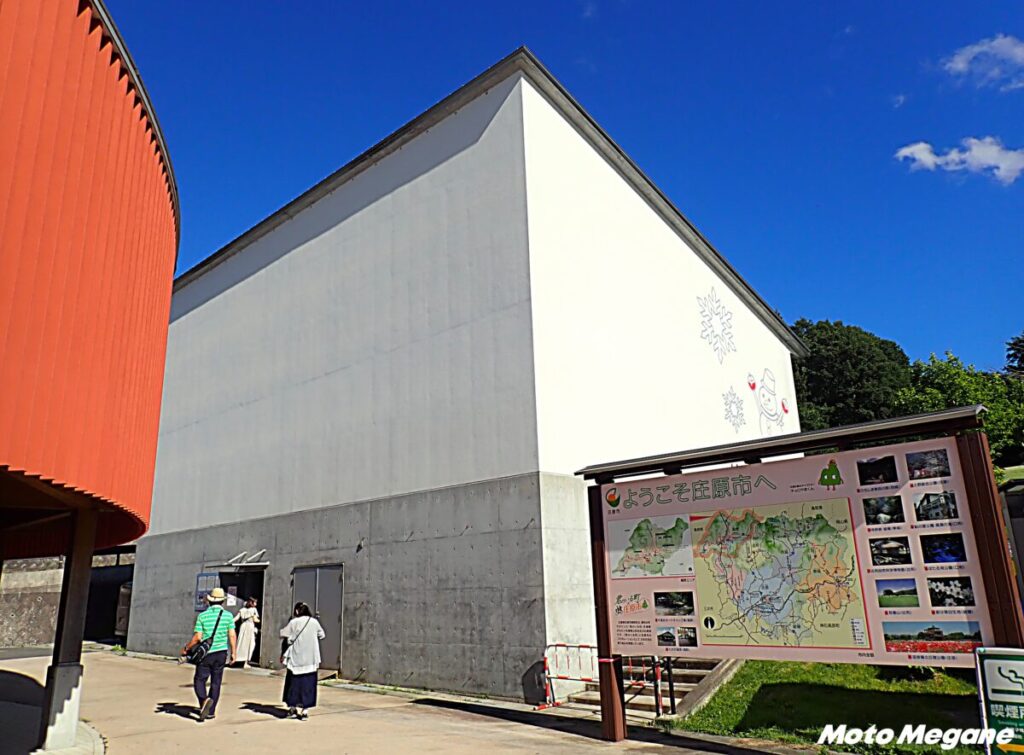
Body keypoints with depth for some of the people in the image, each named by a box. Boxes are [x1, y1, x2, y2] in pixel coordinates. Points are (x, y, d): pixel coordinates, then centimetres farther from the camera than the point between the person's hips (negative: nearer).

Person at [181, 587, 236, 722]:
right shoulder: (228, 615, -1)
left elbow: (197, 638, -7)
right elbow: (232, 636, -3)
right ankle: (211, 711, 14)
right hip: (221, 653, 2)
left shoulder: (202, 616, -5)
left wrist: (186, 648, 8)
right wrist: (233, 653, 5)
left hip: (206, 654, -2)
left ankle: (204, 700, -20)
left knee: (199, 680, 7)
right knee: (216, 682, 12)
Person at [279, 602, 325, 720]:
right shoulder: (314, 622, 1)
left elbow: (286, 639, -4)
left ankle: (294, 707, 17)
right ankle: (305, 709, 4)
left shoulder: (293, 622, -6)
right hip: (310, 660, 2)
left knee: (295, 683, 13)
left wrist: (283, 654, 11)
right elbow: (322, 635, 13)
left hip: (296, 658, -1)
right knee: (308, 684, 7)